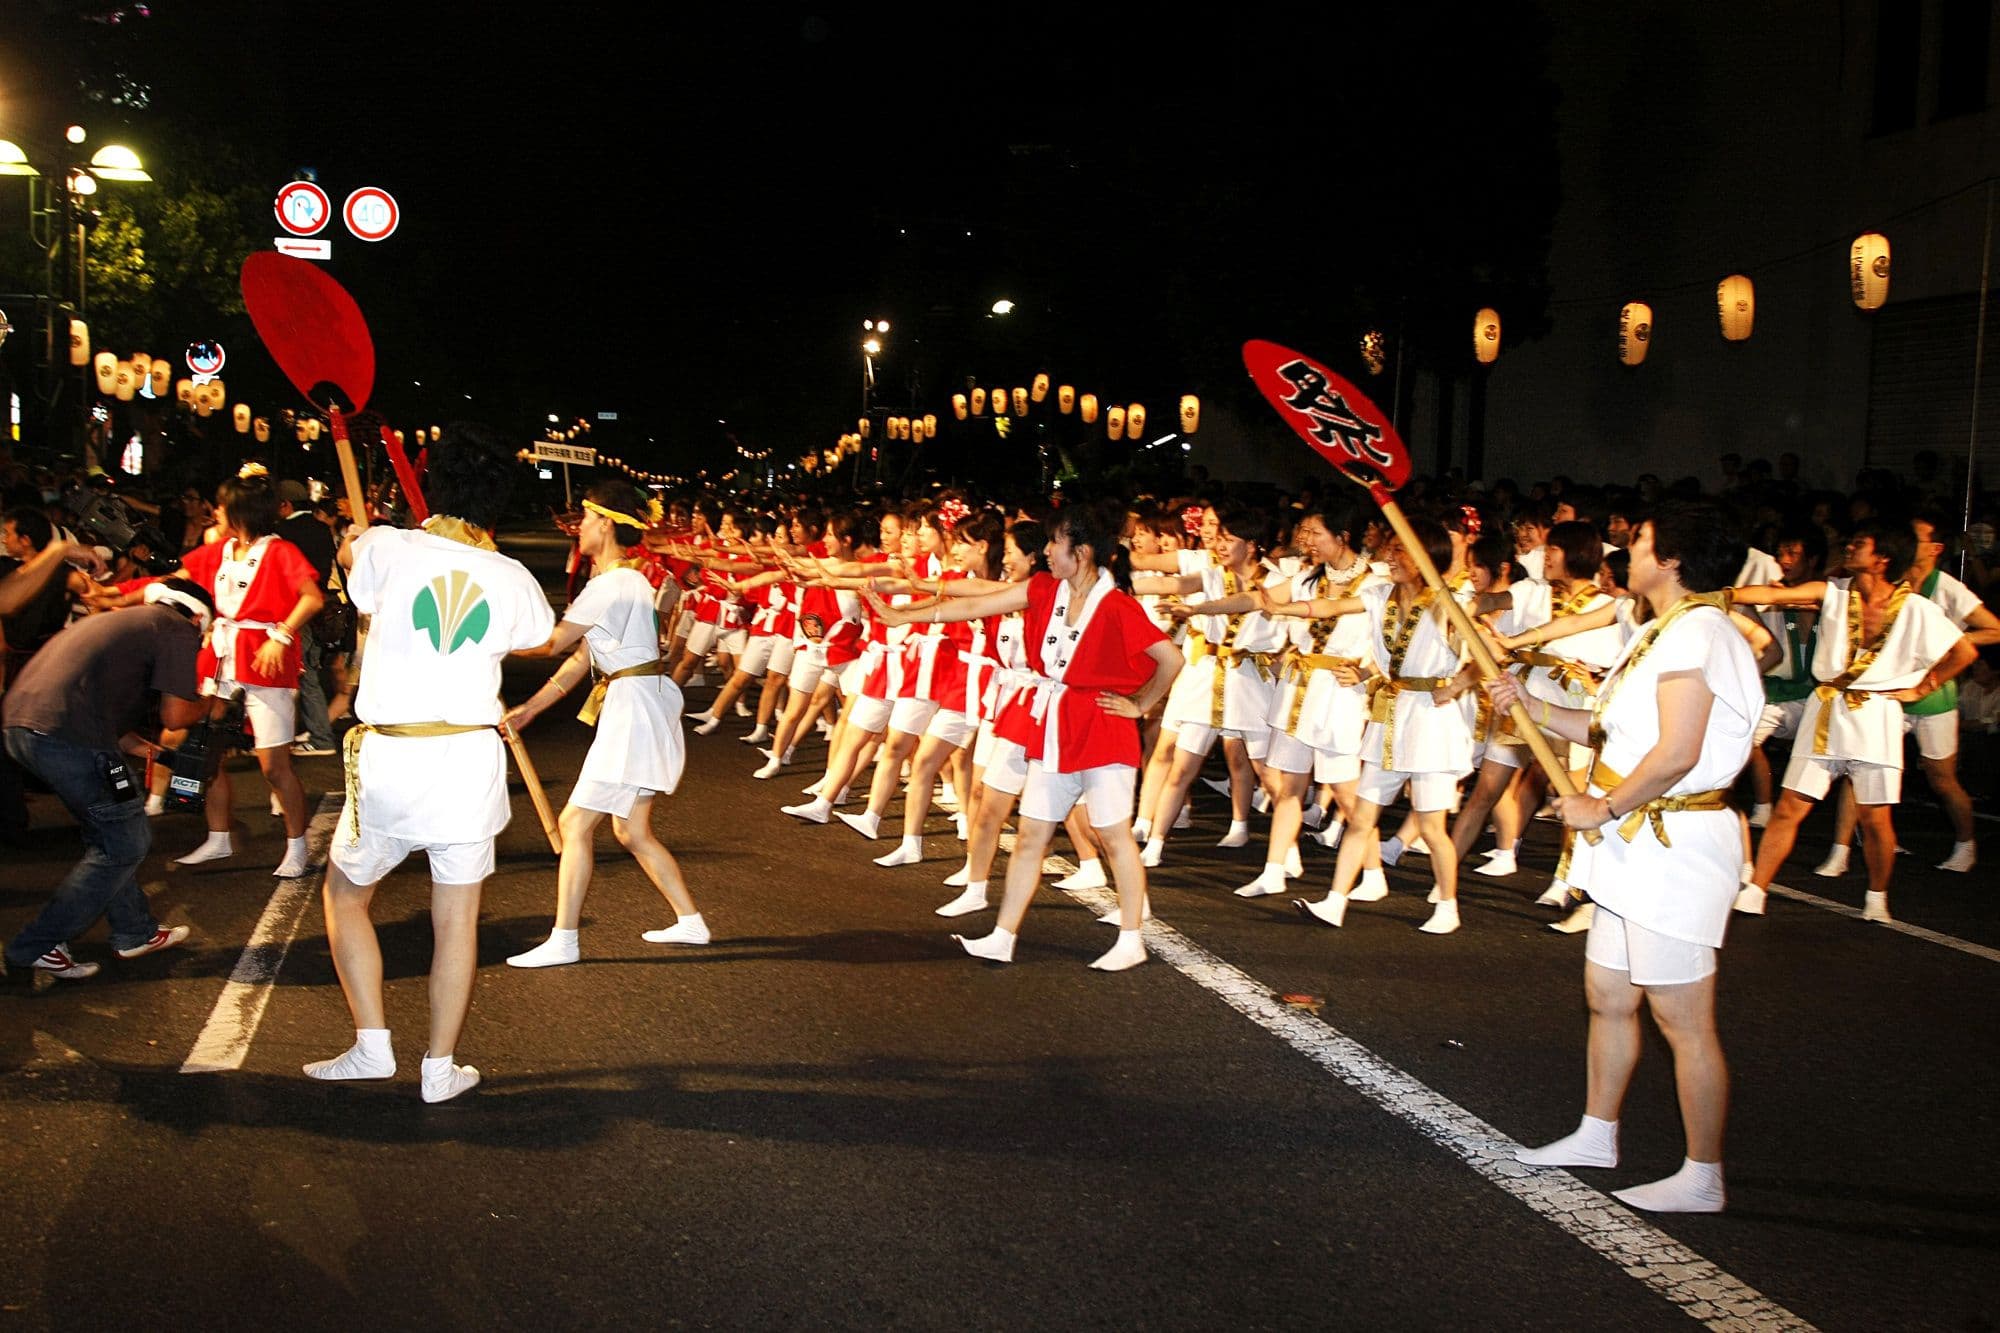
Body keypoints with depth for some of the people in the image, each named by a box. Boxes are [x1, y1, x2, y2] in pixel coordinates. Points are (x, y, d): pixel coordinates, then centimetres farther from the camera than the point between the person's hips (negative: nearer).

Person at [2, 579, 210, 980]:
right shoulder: (179, 630, 3)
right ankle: (36, 946, 8)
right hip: (70, 736, -10)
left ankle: (135, 932, 32)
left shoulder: (123, 619, 29)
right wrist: (207, 703, 18)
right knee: (125, 844, 4)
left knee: (106, 835, 23)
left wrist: (142, 747, 29)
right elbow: (176, 716, -2)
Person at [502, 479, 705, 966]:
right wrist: (531, 706, 14)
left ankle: (563, 941, 1)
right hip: (635, 708, 10)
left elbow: (548, 643, -15)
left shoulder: (611, 585, -17)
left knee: (575, 824, -5)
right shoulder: (625, 580, 16)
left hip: (633, 711, -10)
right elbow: (582, 657, 16)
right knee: (632, 831, 16)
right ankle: (690, 922, 23)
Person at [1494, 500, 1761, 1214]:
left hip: (1673, 846, -11)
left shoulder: (1696, 631, -18)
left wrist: (1604, 806, -15)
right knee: (1607, 997, 20)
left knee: (1683, 1019, -2)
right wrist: (1530, 704, 9)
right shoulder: (1661, 633, 16)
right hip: (1635, 847, 11)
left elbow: (1676, 754, -26)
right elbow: (1608, 729, 16)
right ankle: (1597, 1134, 34)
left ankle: (1703, 1177, 9)